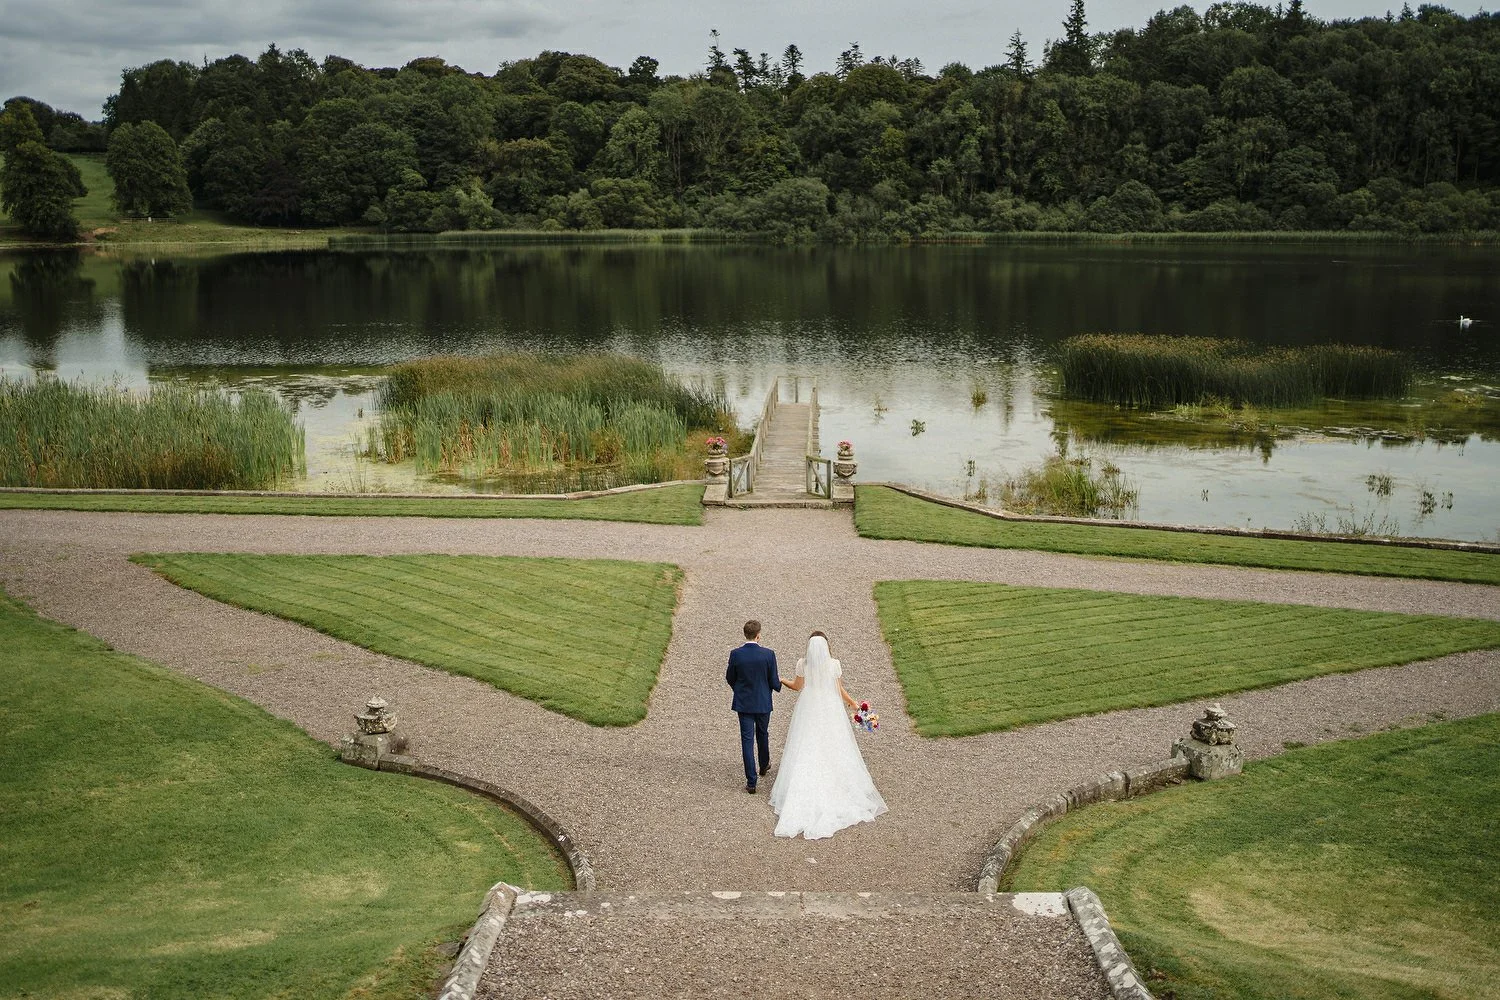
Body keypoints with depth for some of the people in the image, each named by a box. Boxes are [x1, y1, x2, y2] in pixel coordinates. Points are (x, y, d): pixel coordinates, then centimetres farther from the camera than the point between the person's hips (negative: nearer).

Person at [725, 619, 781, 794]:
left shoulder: (735, 654, -13)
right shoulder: (768, 654, -16)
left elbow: (730, 678, 1)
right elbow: (774, 682, -10)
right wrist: (779, 682, 15)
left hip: (744, 703, 0)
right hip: (763, 703, 0)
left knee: (747, 740, 3)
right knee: (762, 735, 24)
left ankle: (751, 781, 1)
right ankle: (764, 766, 47)